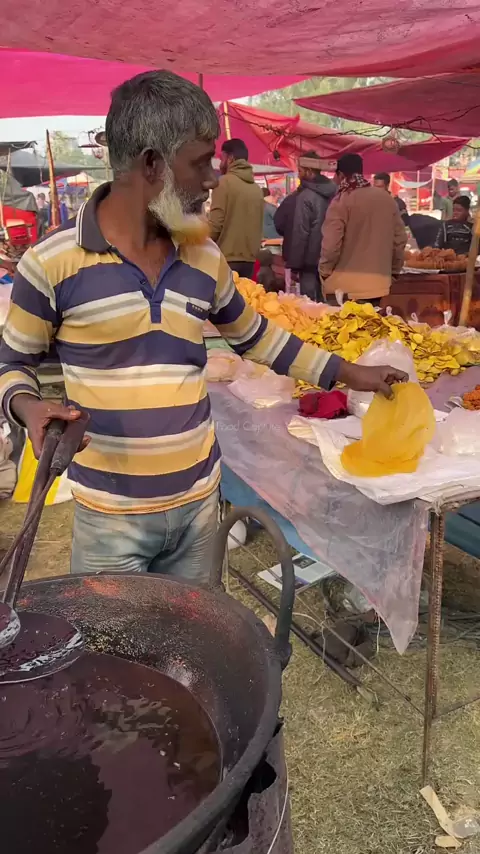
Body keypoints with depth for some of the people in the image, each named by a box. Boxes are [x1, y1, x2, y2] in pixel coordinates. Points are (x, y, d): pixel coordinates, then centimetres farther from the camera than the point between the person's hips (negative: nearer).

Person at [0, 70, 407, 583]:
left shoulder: (205, 259, 3)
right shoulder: (52, 262, -11)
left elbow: (255, 335, 17)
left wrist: (347, 374, 18)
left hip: (198, 501, 5)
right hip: (109, 517, -4)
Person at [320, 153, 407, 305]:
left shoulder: (342, 200, -10)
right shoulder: (387, 199, 8)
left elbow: (331, 243, -15)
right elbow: (400, 238, 11)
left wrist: (325, 272, 0)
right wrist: (394, 269, 23)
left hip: (345, 284, -6)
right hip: (378, 281, 6)